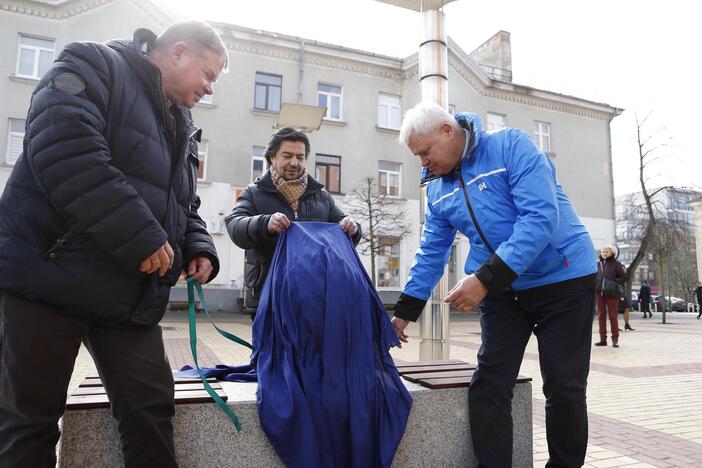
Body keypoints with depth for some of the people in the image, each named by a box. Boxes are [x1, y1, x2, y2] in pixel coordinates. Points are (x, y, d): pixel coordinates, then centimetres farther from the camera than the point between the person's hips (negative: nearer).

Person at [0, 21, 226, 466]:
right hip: (49, 276, -6)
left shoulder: (180, 127, 19)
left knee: (152, 407, 7)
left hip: (130, 296, 7)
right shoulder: (95, 66, -4)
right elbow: (64, 150, -23)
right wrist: (141, 236, -25)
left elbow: (184, 206, 23)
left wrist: (198, 248, 2)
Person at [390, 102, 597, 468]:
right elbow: (431, 254, 11)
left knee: (564, 389, 3)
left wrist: (485, 279, -29)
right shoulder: (437, 190, 5)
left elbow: (541, 217, -24)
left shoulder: (510, 146, -13)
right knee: (487, 389, -3)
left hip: (562, 278, -4)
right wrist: (404, 312, 7)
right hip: (502, 290, 5)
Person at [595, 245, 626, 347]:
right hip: (600, 293, 4)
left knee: (613, 316, 0)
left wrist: (615, 282, -15)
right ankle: (603, 339, 12)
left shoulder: (616, 264, -1)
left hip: (611, 294, -4)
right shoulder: (598, 264, 10)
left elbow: (624, 276, -1)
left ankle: (615, 339, 7)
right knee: (601, 315, 6)